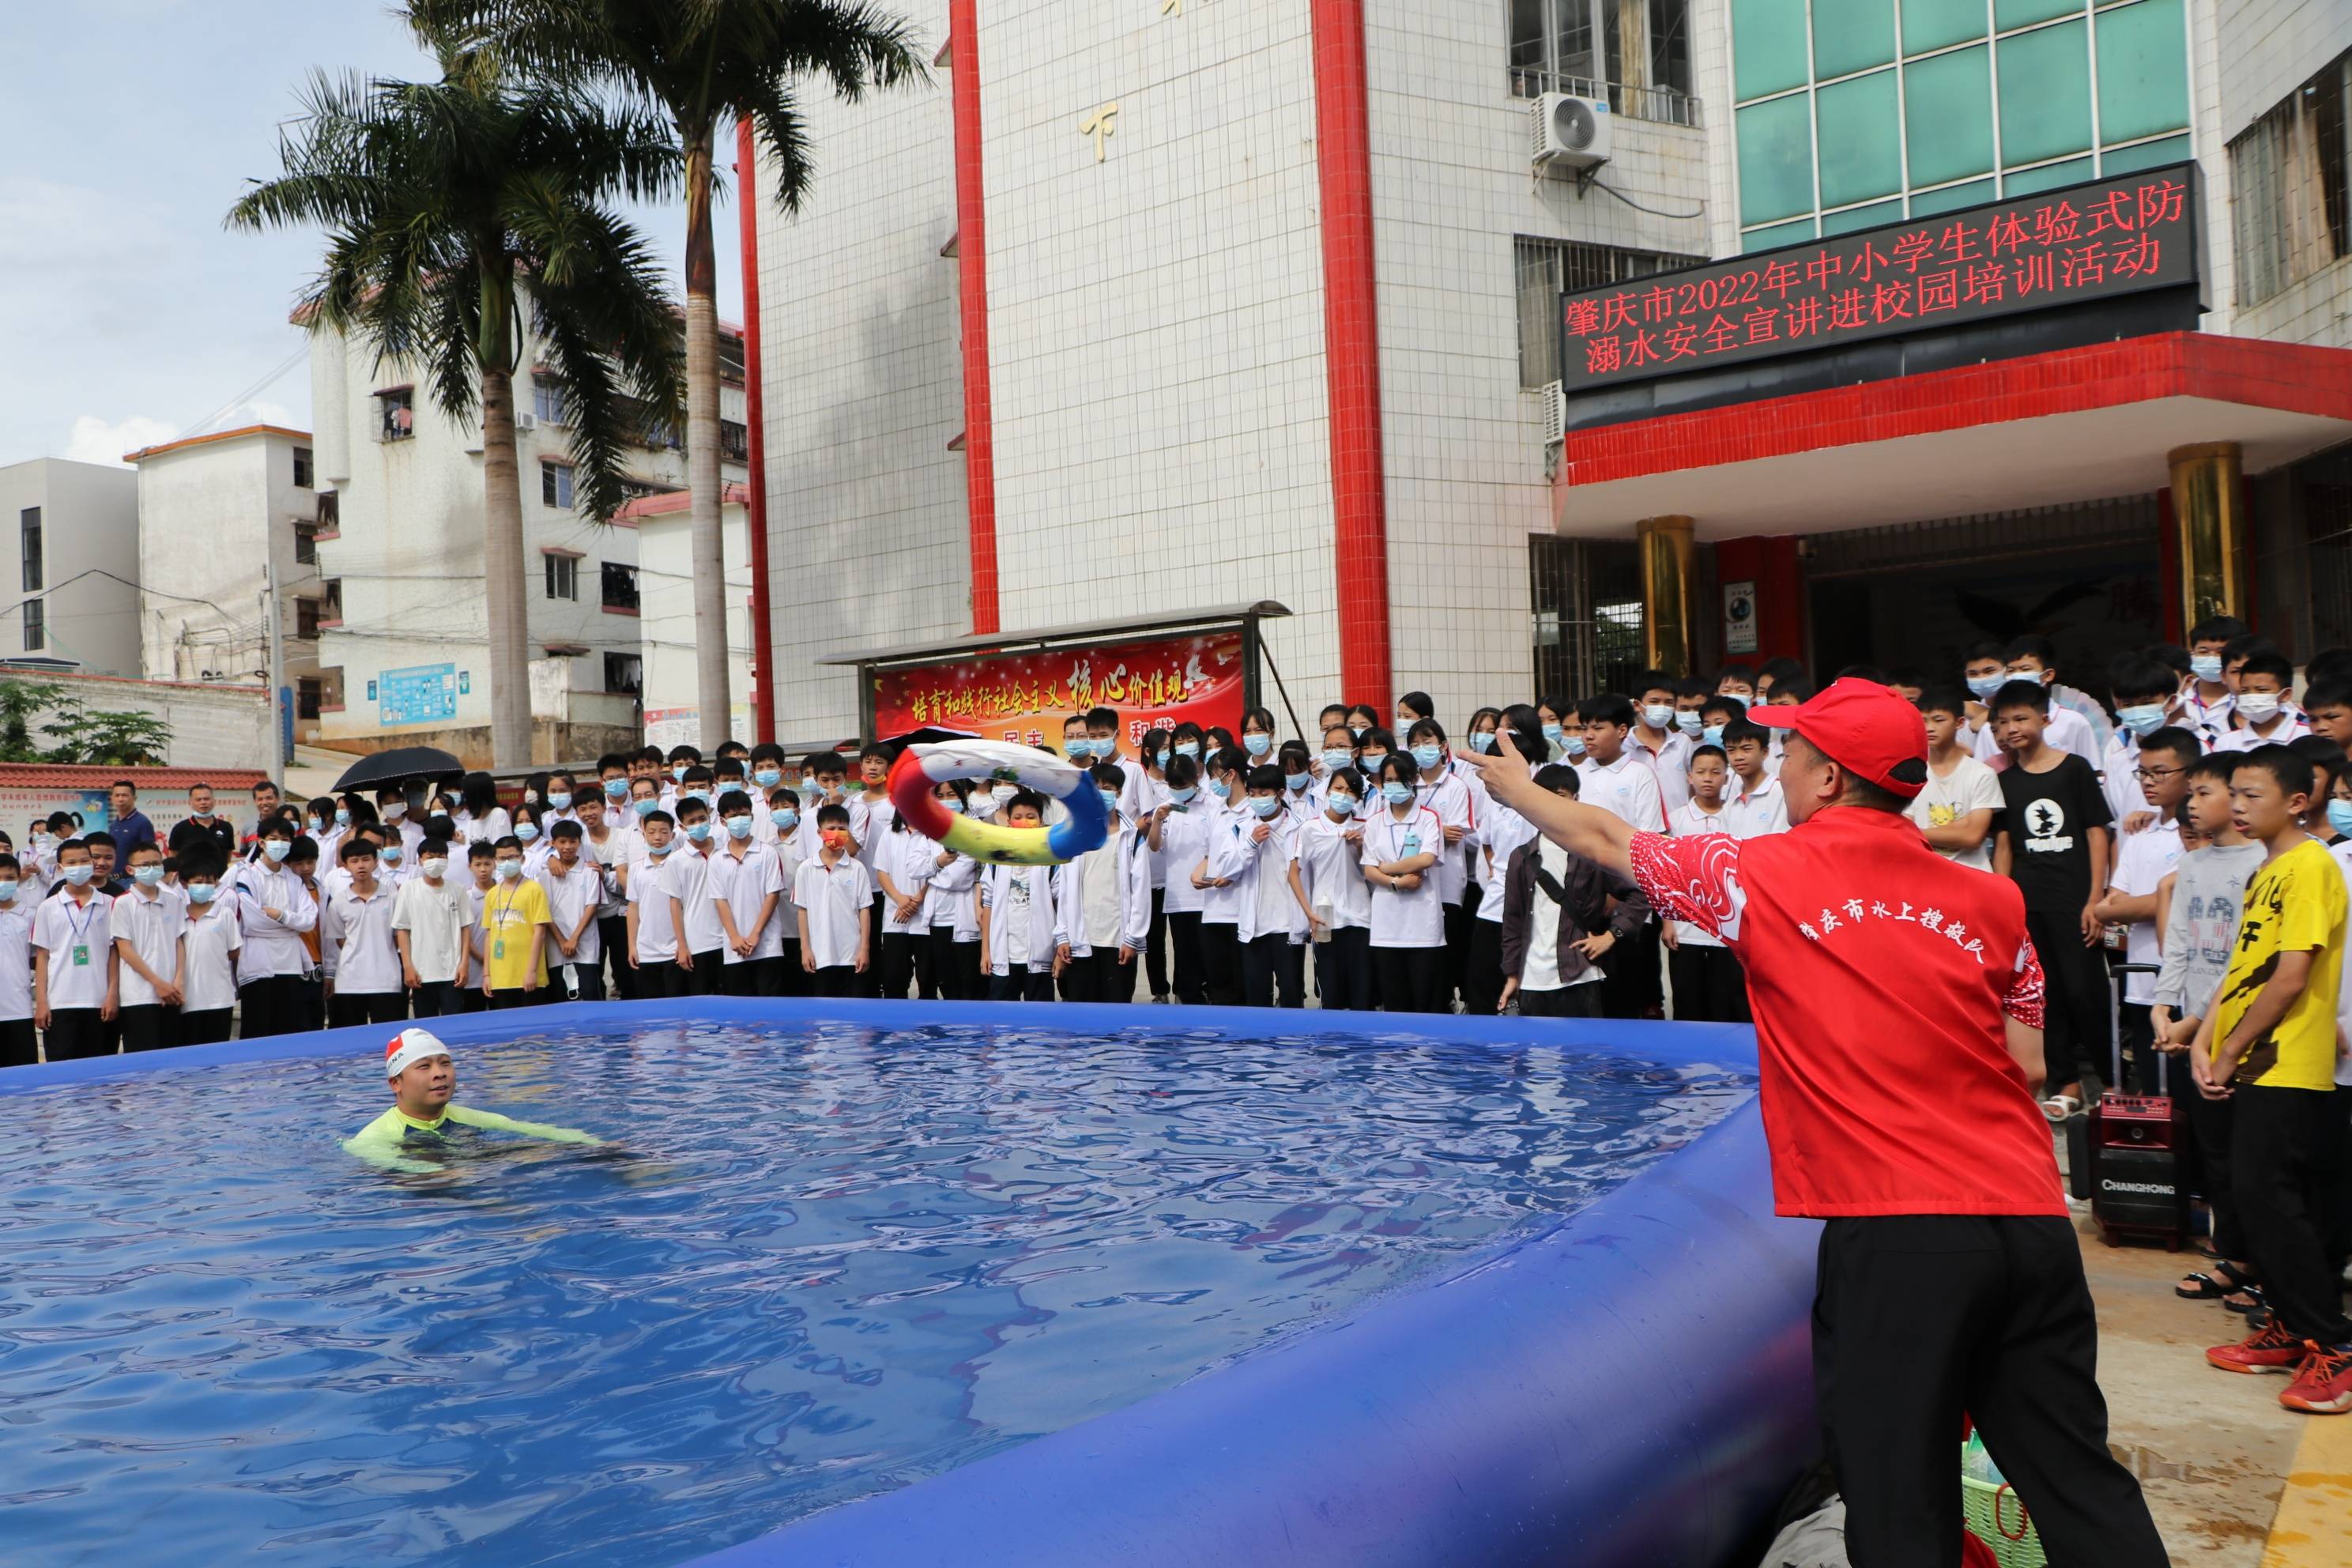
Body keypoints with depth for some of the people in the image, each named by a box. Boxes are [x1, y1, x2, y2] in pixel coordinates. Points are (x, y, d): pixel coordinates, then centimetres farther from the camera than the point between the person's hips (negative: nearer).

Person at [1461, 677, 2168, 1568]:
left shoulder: (1760, 875, -1)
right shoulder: (1993, 902, 9)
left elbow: (1607, 842, 15)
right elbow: (2029, 1068, 14)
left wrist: (1517, 789, 32)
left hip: (1893, 1235, -5)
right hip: (2032, 1223, 5)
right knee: (2083, 1487, 14)